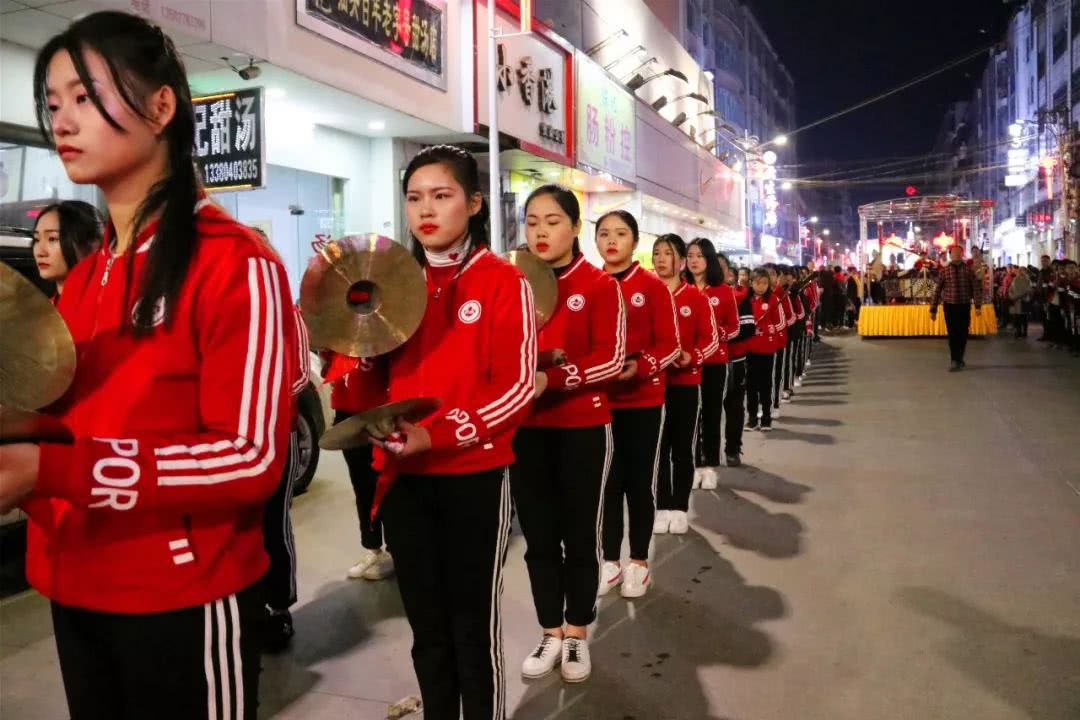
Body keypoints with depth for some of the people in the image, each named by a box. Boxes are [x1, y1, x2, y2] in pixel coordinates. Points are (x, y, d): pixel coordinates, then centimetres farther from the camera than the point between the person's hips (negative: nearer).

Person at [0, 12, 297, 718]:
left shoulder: (235, 263, -13)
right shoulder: (82, 278, 10)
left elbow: (252, 458, -19)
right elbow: (68, 426, 15)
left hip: (183, 602, -7)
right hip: (75, 593, 7)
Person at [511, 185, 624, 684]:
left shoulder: (600, 284, -5)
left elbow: (611, 359, -13)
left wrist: (552, 378, -25)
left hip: (583, 428, -3)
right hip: (525, 429, 3)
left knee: (579, 535, 9)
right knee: (538, 535, 11)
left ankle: (577, 635, 26)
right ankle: (550, 634, 27)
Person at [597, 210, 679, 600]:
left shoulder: (654, 286, -4)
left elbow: (670, 345, -6)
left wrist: (641, 366, -23)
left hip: (643, 400, -2)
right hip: (599, 399, 2)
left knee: (639, 481, 7)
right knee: (607, 481, 9)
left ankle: (639, 562, 20)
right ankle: (611, 560, 22)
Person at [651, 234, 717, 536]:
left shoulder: (697, 298, -3)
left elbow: (711, 339, -4)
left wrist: (691, 357, -22)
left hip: (686, 382, -2)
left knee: (683, 447, 6)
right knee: (658, 447, 7)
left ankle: (680, 509, 15)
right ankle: (662, 507, 16)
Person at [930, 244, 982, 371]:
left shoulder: (968, 270, 2)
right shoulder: (944, 270, 0)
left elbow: (975, 288, -1)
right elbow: (938, 290, 1)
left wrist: (978, 305, -12)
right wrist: (933, 309, 0)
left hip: (964, 306, 1)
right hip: (950, 306, -1)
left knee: (963, 334, 8)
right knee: (953, 334, -4)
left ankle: (959, 358, 26)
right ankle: (956, 361, -1)